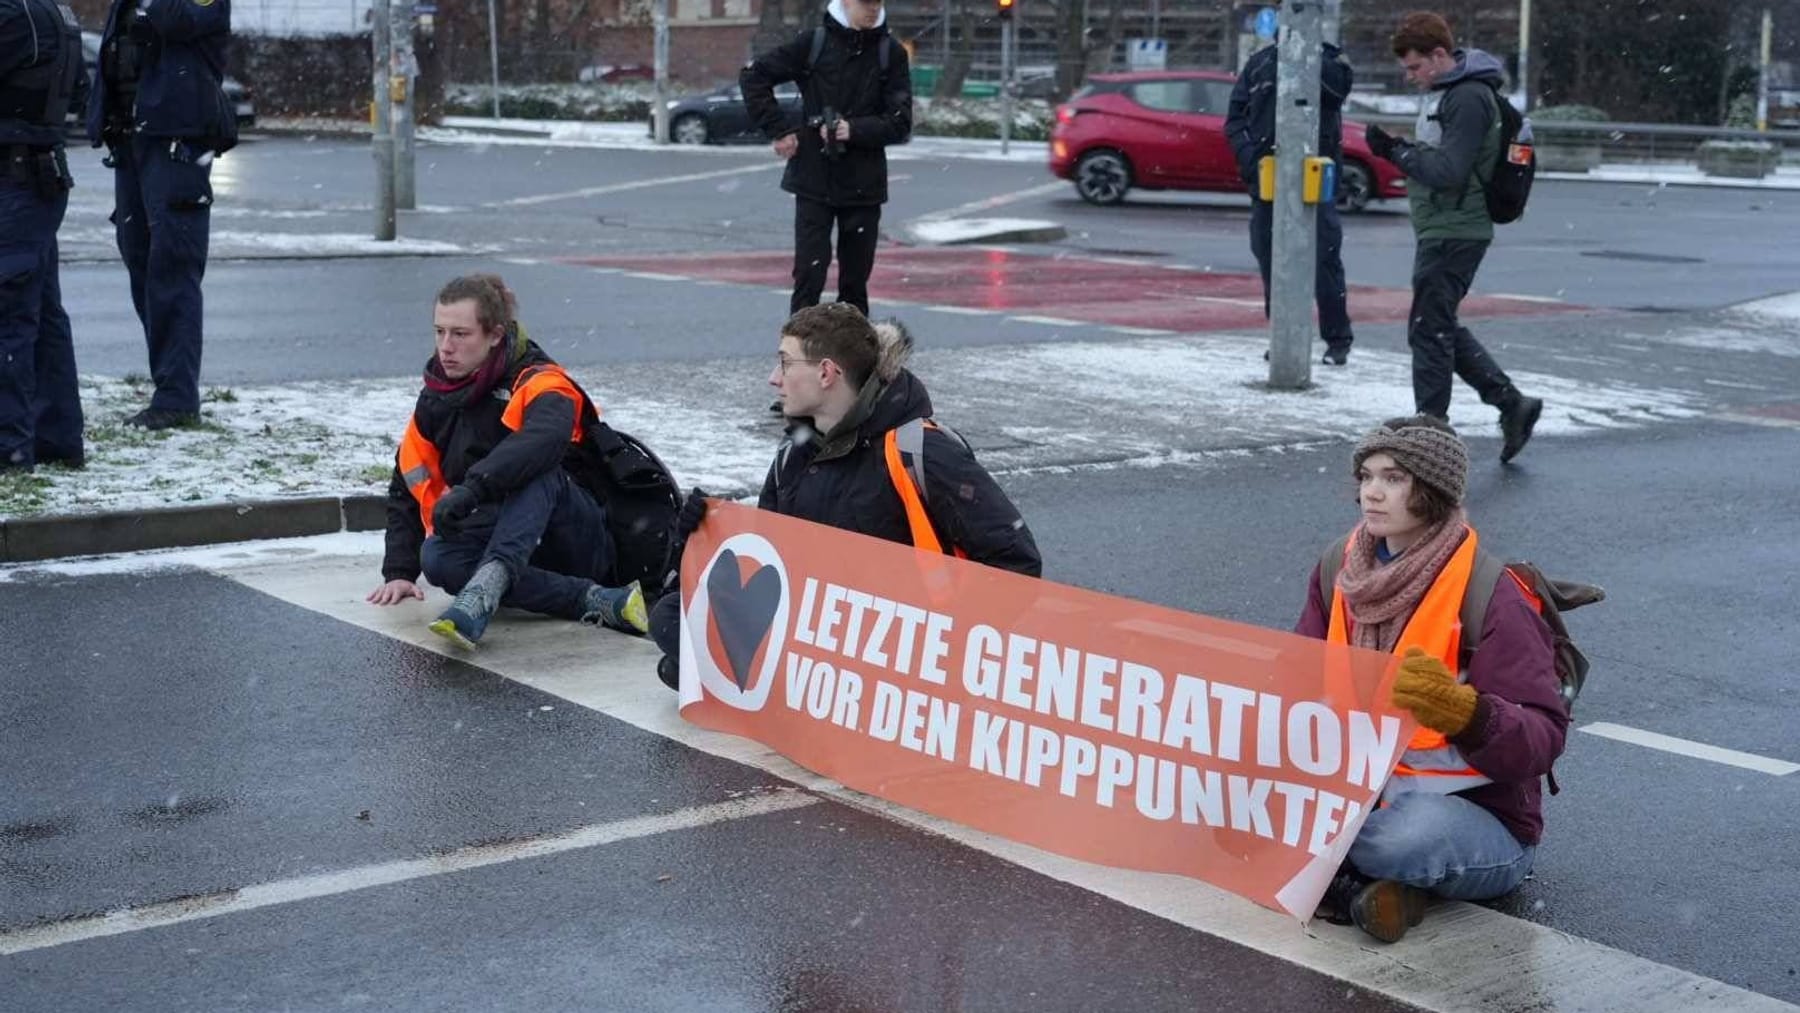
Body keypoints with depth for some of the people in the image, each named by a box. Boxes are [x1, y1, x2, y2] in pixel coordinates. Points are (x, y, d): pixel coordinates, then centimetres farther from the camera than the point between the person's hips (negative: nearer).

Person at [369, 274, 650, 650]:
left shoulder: (539, 382, -11)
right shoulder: (437, 397, 10)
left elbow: (547, 439, -35)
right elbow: (409, 485, 15)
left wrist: (473, 487, -45)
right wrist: (399, 572, 4)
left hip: (583, 545, -5)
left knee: (535, 470, -33)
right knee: (436, 557, -26)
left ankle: (484, 590, -53)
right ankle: (597, 601, -33)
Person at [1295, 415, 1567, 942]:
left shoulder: (1490, 595, -14)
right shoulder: (1340, 570, 4)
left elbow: (1543, 739, -19)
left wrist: (1462, 711, -38)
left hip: (1481, 817, -5)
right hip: (1358, 790, 5)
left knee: (1408, 834, -39)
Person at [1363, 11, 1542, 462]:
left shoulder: (1469, 98, -17)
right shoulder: (1442, 92, 14)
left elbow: (1449, 171, -22)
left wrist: (1396, 151, -16)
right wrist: (1400, 150, 0)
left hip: (1454, 234, -10)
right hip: (1440, 229, 10)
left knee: (1430, 329, -5)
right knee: (1441, 328, 15)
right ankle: (1512, 404, 19)